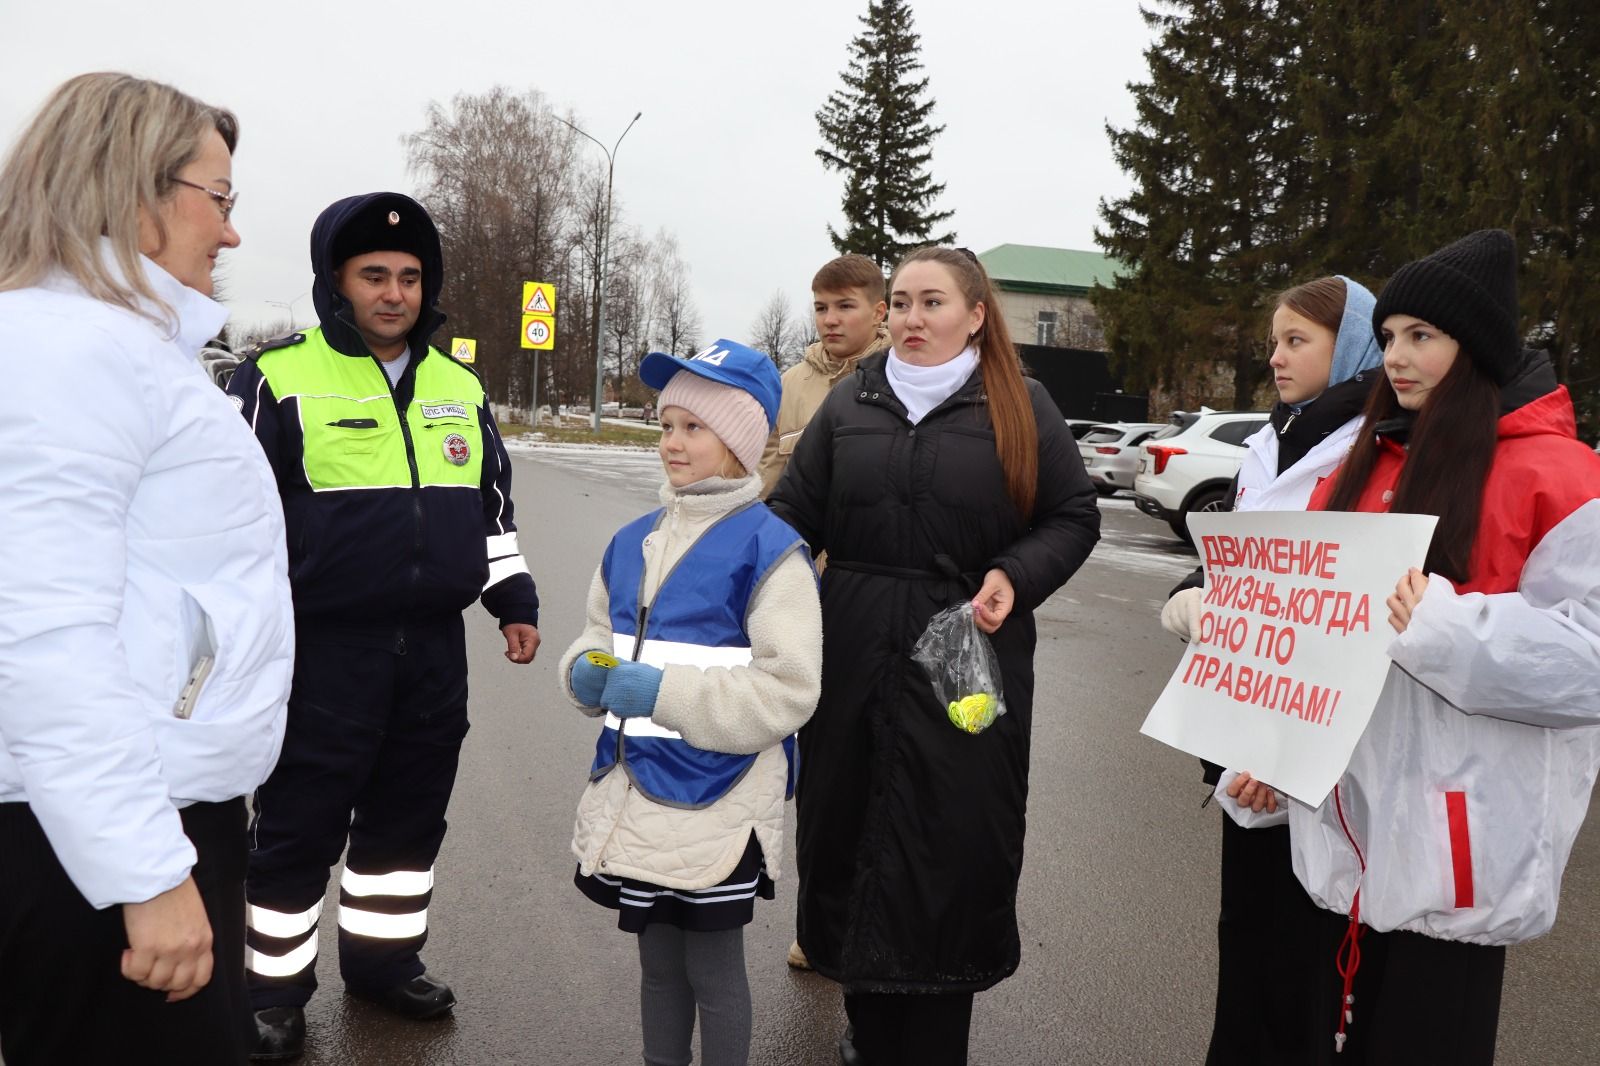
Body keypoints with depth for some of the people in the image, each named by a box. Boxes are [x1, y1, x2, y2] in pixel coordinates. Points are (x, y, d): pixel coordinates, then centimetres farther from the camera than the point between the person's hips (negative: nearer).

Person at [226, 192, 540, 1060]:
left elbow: (492, 506, 19)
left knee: (408, 815, 15)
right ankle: (275, 986, 24)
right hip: (323, 647, -5)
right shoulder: (280, 378, -6)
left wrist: (515, 600, 14)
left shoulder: (460, 387, 11)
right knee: (299, 825, 6)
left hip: (433, 646, 5)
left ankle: (383, 957, 33)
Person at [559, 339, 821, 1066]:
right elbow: (599, 635, 19)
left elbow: (787, 690, -20)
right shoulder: (633, 541, 7)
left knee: (714, 971, 10)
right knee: (658, 963, 21)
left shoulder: (769, 549, -15)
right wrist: (586, 672, -5)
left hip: (718, 807, -6)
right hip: (635, 798, 7)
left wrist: (664, 693, -24)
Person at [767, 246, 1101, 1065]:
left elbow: (1074, 517, 4)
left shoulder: (1021, 407, 2)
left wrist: (1017, 576, -14)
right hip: (855, 660, 3)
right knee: (852, 831, 9)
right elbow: (796, 509, 6)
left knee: (954, 849, 2)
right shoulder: (849, 402, 9)